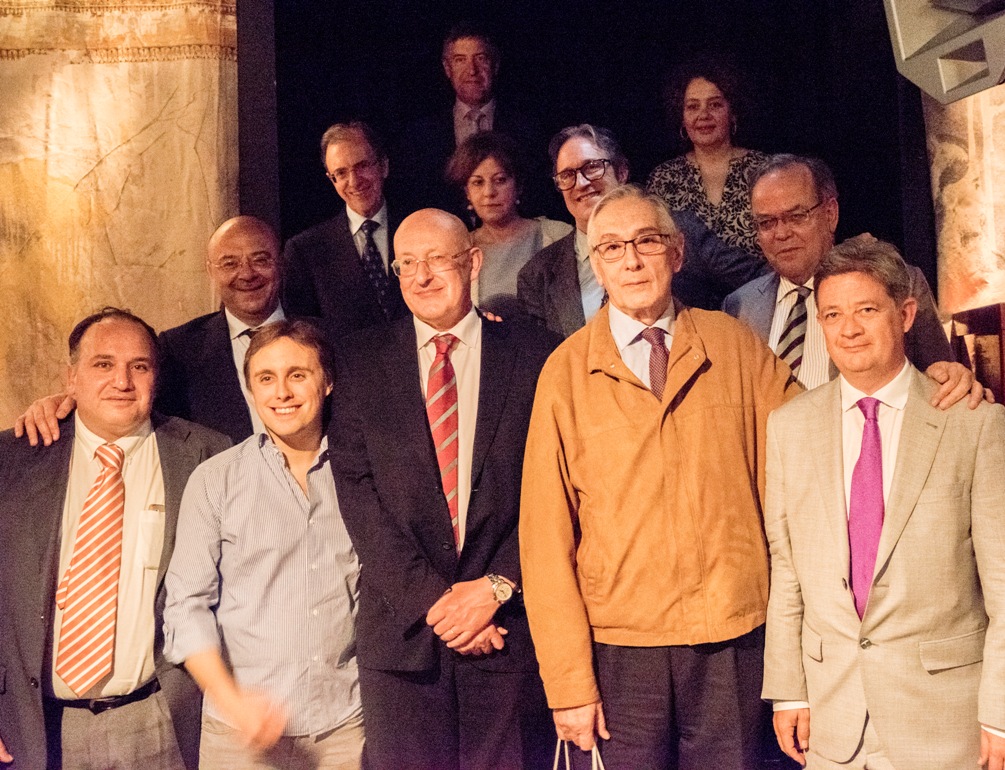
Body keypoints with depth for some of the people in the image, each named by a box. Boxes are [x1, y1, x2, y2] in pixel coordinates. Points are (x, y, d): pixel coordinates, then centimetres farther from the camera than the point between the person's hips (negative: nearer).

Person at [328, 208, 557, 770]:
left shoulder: (536, 355, 2)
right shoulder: (360, 364, 5)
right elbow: (359, 494, -2)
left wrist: (496, 587, -10)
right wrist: (430, 598, -9)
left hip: (509, 624, -1)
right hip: (402, 629, 1)